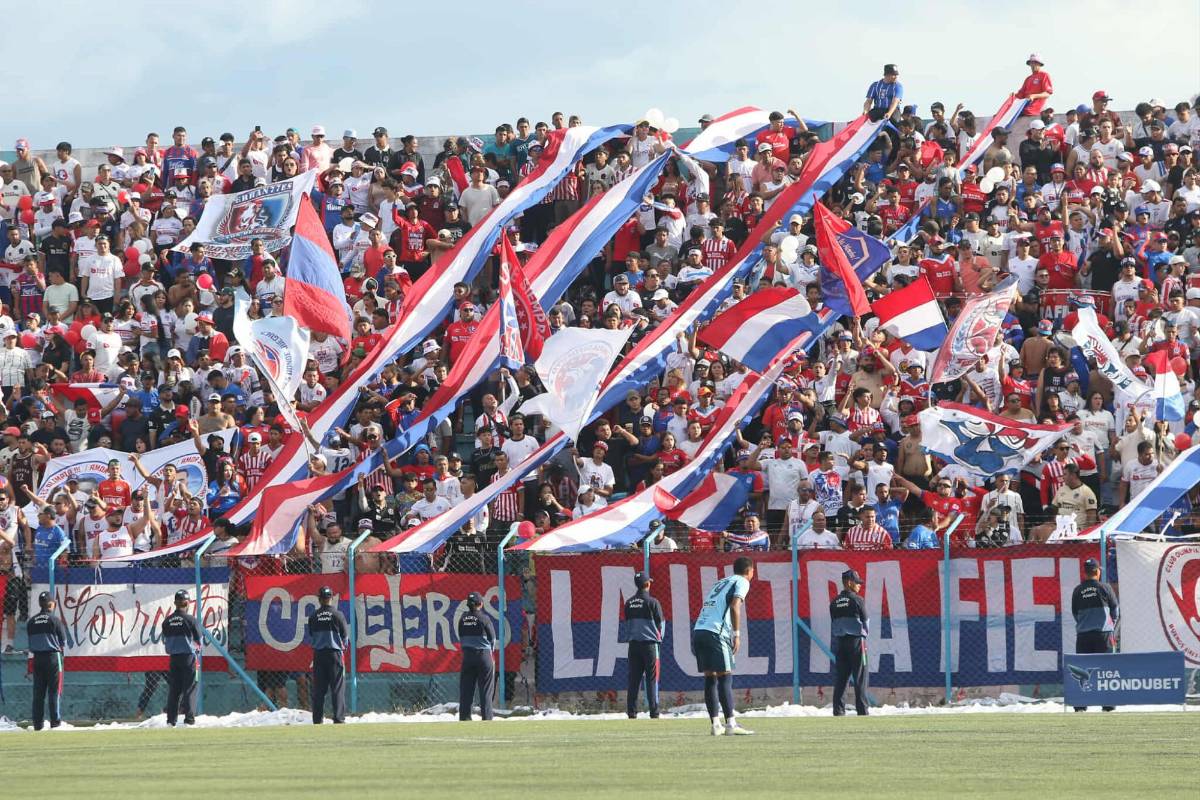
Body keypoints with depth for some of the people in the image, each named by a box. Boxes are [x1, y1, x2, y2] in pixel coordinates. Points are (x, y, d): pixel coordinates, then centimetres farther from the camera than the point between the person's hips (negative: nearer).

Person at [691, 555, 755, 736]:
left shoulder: (720, 583, 28)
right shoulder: (742, 582, 4)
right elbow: (734, 606, -11)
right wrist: (737, 634, -11)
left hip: (698, 631, 8)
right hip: (715, 633, -8)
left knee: (710, 679, 9)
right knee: (725, 678, -7)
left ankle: (715, 724, 8)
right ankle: (731, 724, -12)